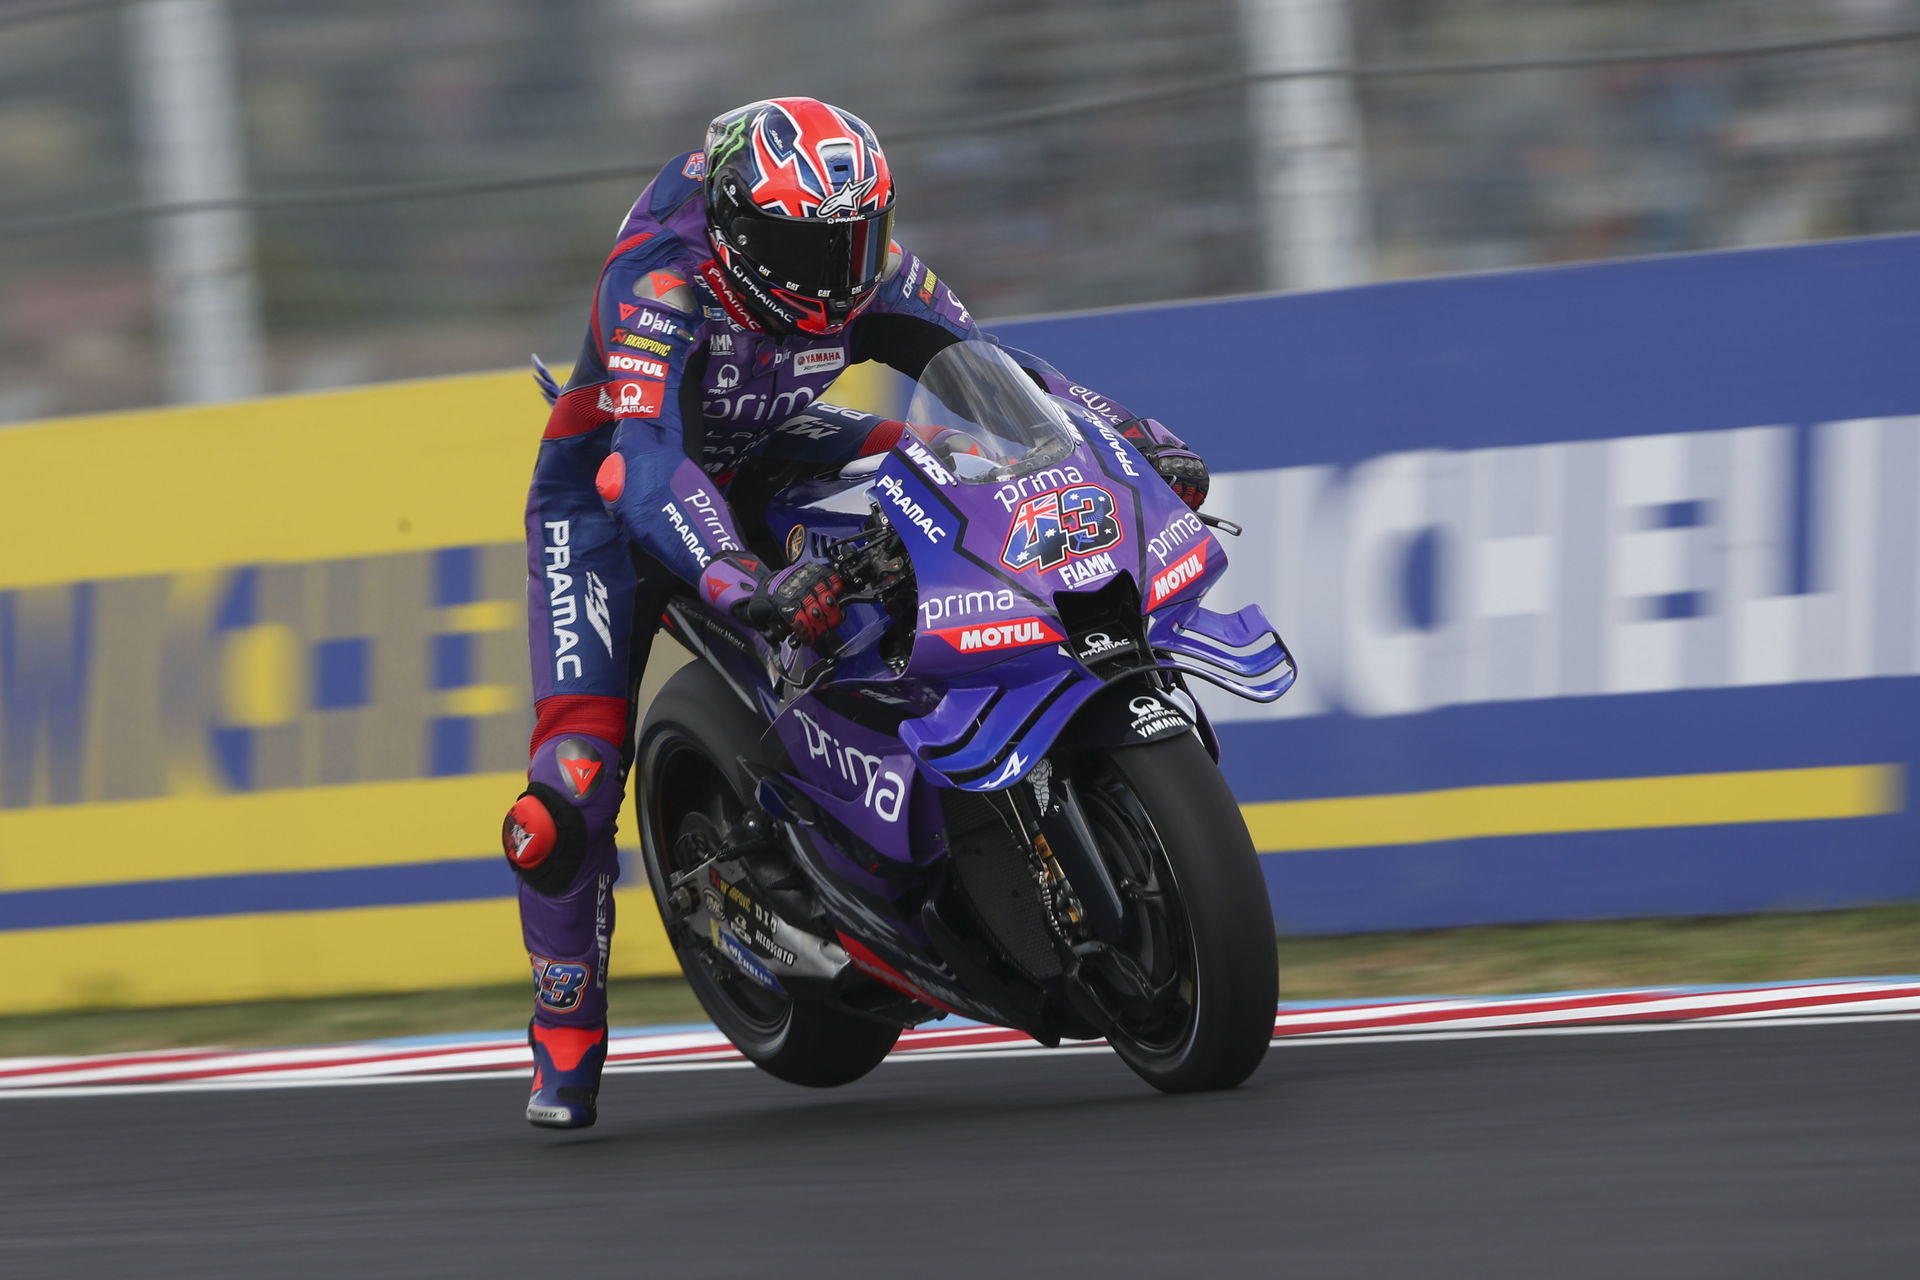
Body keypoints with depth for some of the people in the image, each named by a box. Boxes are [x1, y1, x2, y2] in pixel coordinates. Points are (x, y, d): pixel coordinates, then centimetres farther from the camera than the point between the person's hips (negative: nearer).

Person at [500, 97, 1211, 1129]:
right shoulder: (662, 285, -35)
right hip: (604, 493, -6)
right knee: (577, 773, -21)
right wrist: (743, 586, -64)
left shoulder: (866, 272, -15)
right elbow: (645, 467, -48)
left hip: (764, 464, 6)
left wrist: (1140, 440, -21)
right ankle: (565, 1038, -2)